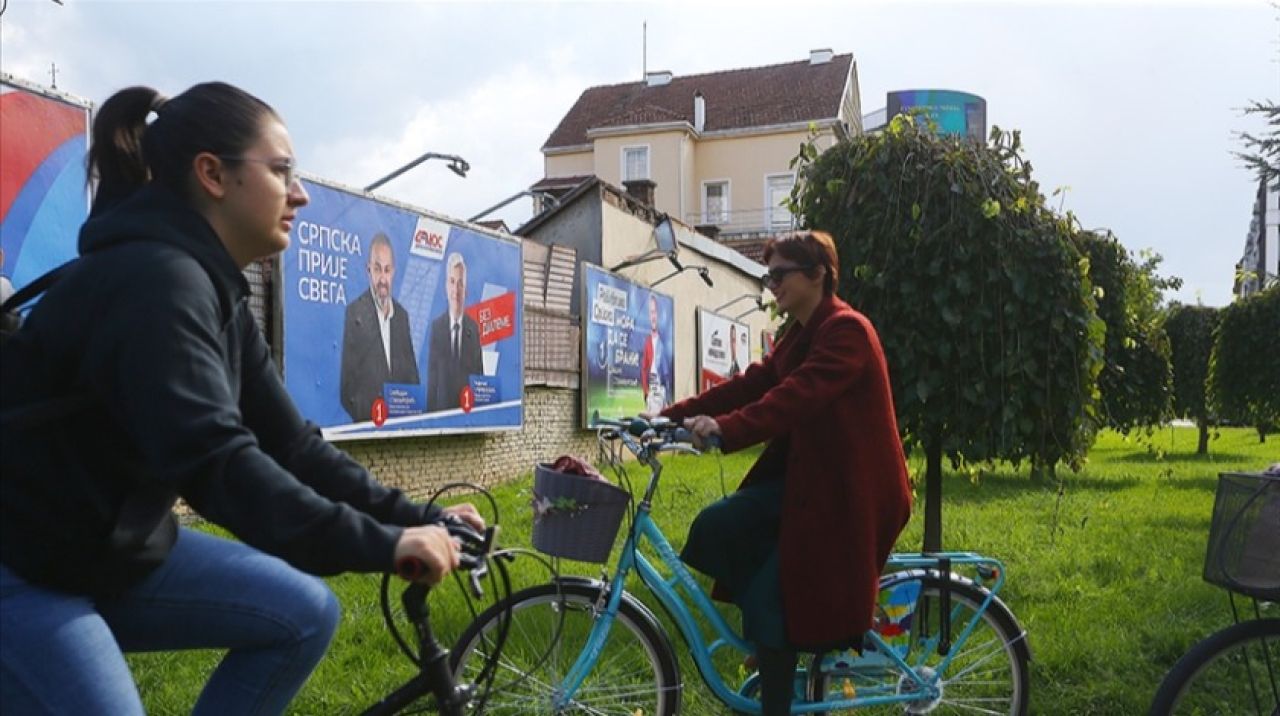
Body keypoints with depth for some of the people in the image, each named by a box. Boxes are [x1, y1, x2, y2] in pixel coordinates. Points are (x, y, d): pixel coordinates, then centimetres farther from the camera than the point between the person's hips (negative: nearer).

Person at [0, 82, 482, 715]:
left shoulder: (216, 293, 5)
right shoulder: (154, 279, -25)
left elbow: (291, 446, 3)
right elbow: (215, 462, -37)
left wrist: (415, 519, -4)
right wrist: (379, 544, -37)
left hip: (111, 549, 9)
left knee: (304, 615, -1)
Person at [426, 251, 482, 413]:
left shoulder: (474, 327, 0)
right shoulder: (436, 325, 0)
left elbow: (479, 372, 4)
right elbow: (432, 372, 1)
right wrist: (430, 410, -4)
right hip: (442, 406, 0)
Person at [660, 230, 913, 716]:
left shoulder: (846, 330, -16)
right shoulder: (801, 334, 14)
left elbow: (797, 397, -32)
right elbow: (750, 384, 6)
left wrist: (725, 430, -45)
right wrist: (671, 416, -4)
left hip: (849, 489, -9)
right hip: (804, 475, 9)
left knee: (773, 598, -10)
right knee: (715, 527, -8)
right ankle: (779, 634, 9)